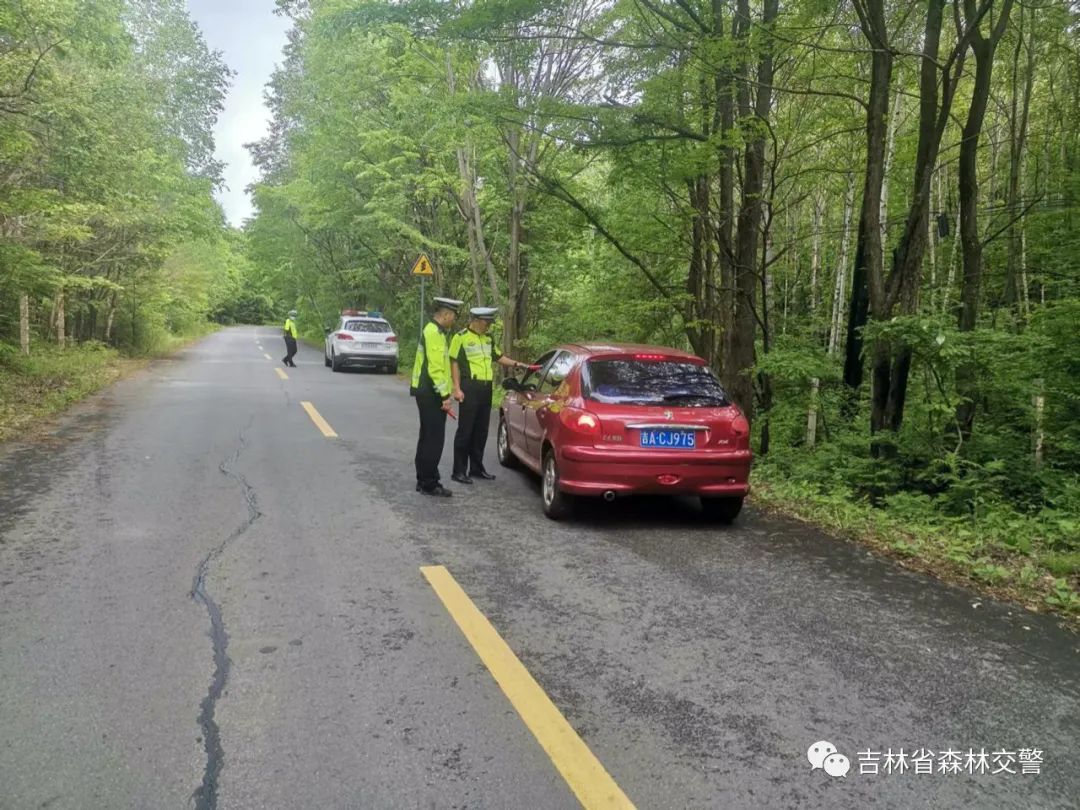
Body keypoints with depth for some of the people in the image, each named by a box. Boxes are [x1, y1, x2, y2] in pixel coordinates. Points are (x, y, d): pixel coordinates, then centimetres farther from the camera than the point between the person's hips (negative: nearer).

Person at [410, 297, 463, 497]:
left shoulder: (435, 331, 18)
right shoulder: (434, 333, -15)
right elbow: (435, 368, -22)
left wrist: (445, 393, 19)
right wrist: (445, 395, -21)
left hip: (428, 394, 11)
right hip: (430, 394, -11)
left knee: (428, 438, 15)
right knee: (434, 440, -7)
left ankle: (423, 480, 22)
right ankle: (429, 484, -1)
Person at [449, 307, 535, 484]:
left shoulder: (488, 338, 16)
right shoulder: (461, 337, -5)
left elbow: (498, 357, 27)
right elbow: (454, 363, -7)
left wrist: (516, 364, 14)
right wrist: (457, 388, -13)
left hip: (486, 388, 7)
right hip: (470, 388, -7)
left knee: (481, 430, 12)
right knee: (465, 430, -5)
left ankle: (476, 468, 22)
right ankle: (459, 471, 1)